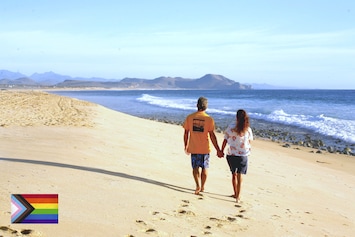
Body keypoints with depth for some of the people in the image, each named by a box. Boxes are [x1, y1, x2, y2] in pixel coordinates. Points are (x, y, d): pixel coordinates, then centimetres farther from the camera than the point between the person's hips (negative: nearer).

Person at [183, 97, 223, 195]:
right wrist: (218, 150, -8)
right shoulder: (209, 119, -10)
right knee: (204, 168, 15)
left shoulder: (189, 117, -4)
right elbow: (212, 136, -13)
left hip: (193, 148, 1)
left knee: (195, 167, 9)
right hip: (205, 148, -1)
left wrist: (186, 146, 15)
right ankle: (202, 187, 27)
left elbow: (186, 133, 1)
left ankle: (198, 185, -11)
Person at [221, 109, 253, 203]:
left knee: (234, 174, 16)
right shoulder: (248, 129, -5)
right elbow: (250, 141, 5)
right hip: (243, 155, 0)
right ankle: (238, 196, 4)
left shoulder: (231, 127, -10)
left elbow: (225, 140, -4)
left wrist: (222, 150, 9)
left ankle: (236, 194, 26)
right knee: (239, 176, 7)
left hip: (231, 154, 0)